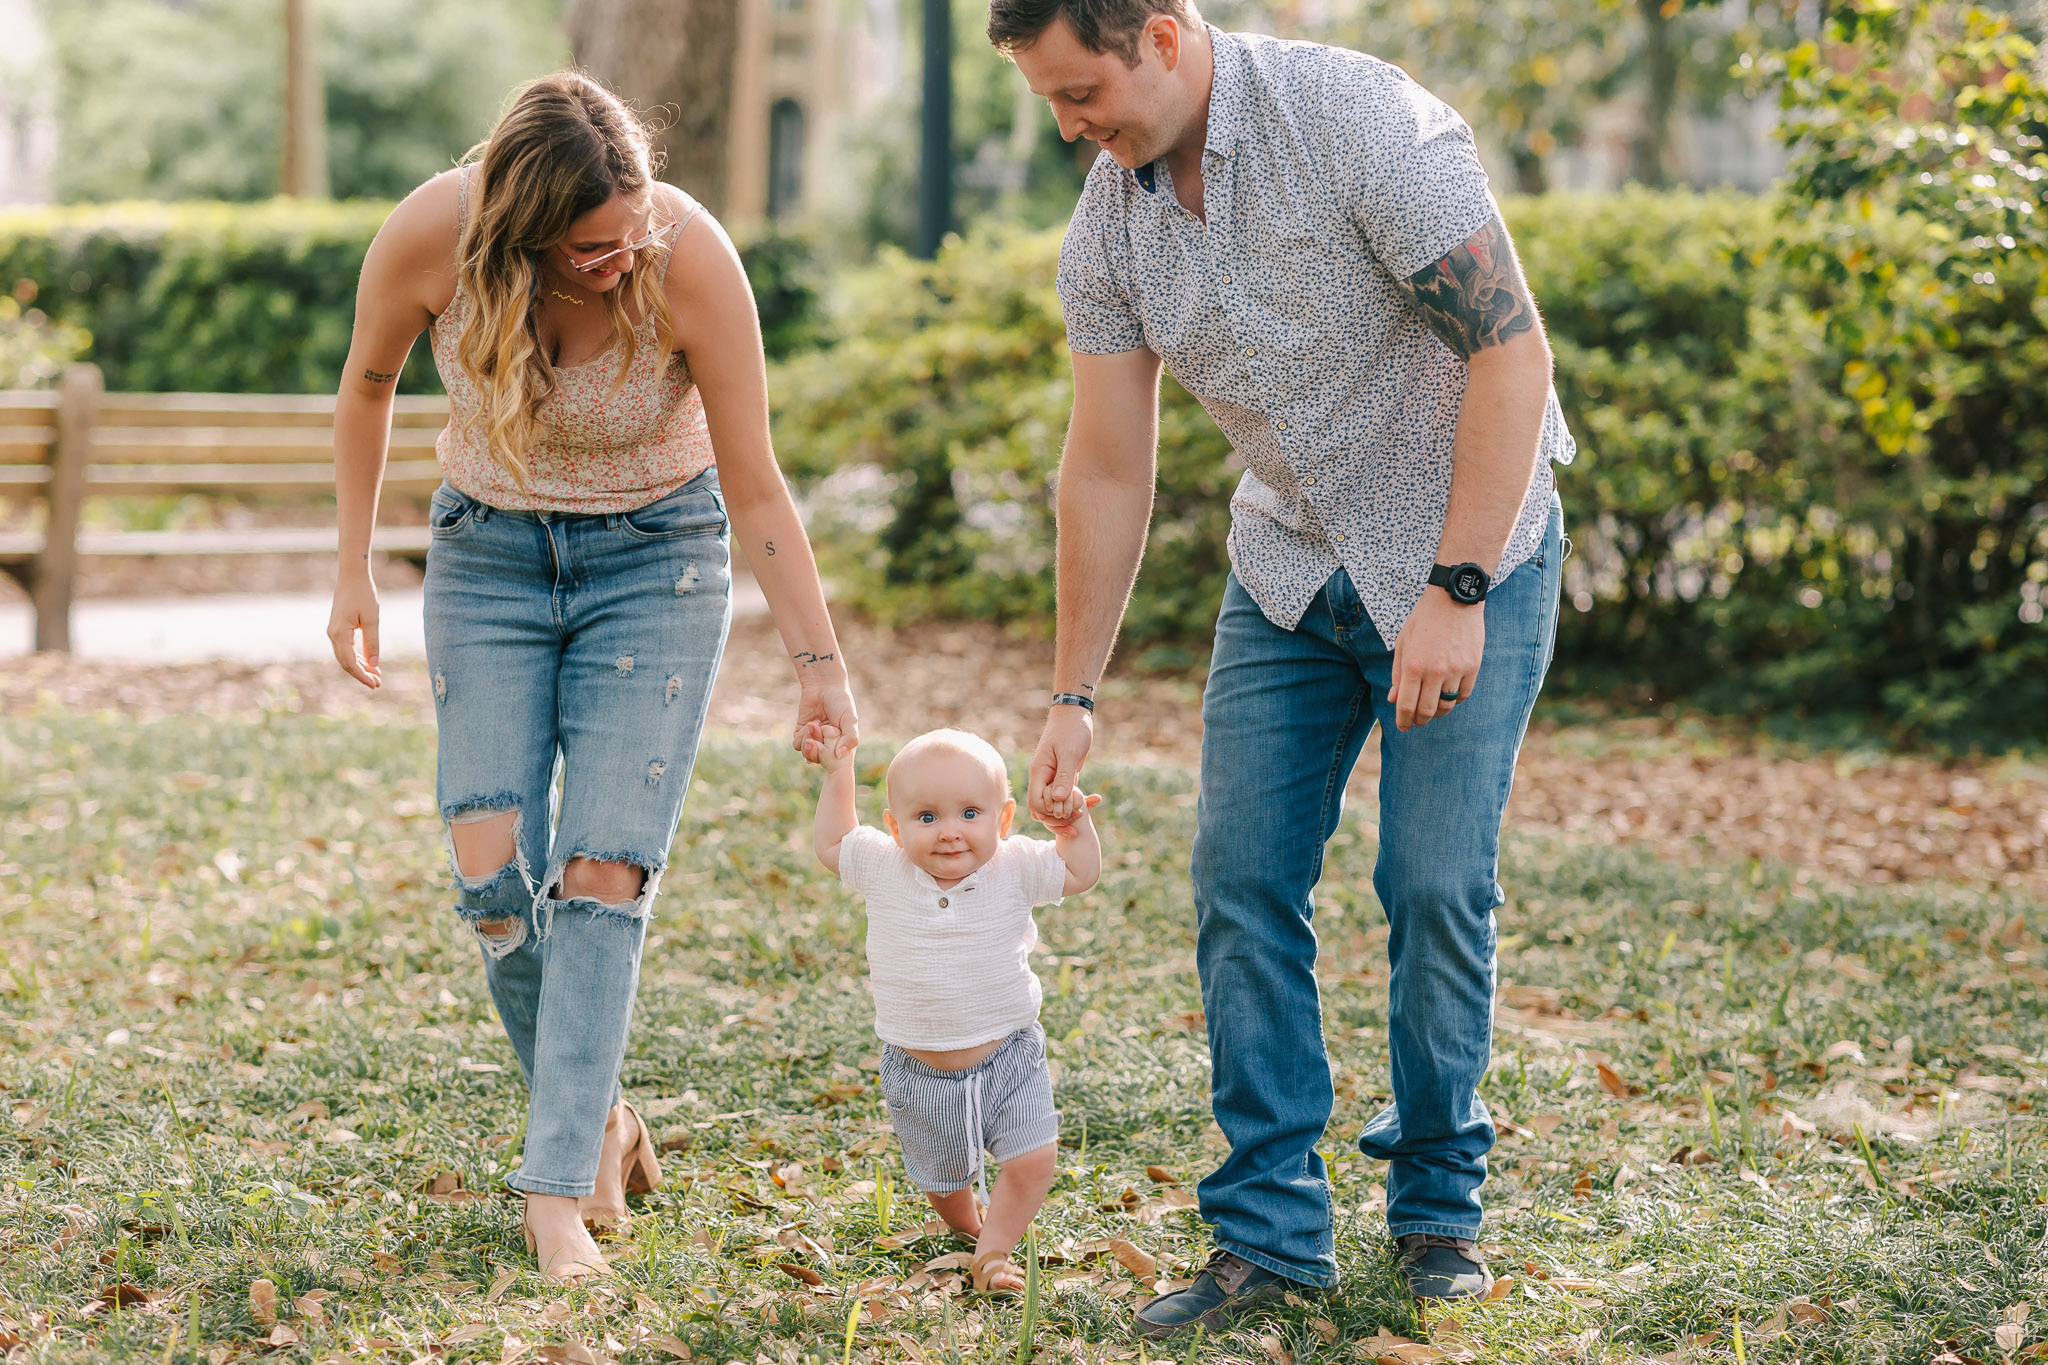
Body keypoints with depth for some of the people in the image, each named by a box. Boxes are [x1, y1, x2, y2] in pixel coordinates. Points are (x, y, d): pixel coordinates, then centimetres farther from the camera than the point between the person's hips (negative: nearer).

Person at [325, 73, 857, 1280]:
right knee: (493, 873, -11)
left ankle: (559, 1192, -10)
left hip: (656, 558, -2)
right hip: (490, 555, 2)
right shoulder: (433, 235, -23)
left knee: (604, 876, -14)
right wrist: (355, 572, 4)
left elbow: (754, 487, -16)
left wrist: (821, 663, -14)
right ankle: (599, 1112, 11)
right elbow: (369, 384, 0)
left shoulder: (692, 258, -27)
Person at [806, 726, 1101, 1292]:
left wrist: (1074, 821, -16)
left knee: (1031, 1160, -13)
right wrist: (837, 774, 2)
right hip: (920, 1071, 1)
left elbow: (1080, 872, 0)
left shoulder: (1014, 869, -13)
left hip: (1007, 1057, -1)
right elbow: (832, 845, 8)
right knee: (943, 1177, 14)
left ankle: (995, 1249, 9)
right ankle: (966, 1227, 47)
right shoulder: (883, 870, -11)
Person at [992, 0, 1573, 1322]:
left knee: (1435, 883, -8)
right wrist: (1076, 694, 4)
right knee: (1243, 878, -2)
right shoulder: (1108, 227, -4)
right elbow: (1107, 470, 3)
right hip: (1290, 566, 5)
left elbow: (1511, 350, -24)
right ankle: (1272, 1228, 7)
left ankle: (1440, 1198, 13)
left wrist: (1454, 592, -25)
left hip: (1469, 551, -5)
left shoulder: (1362, 122, -24)